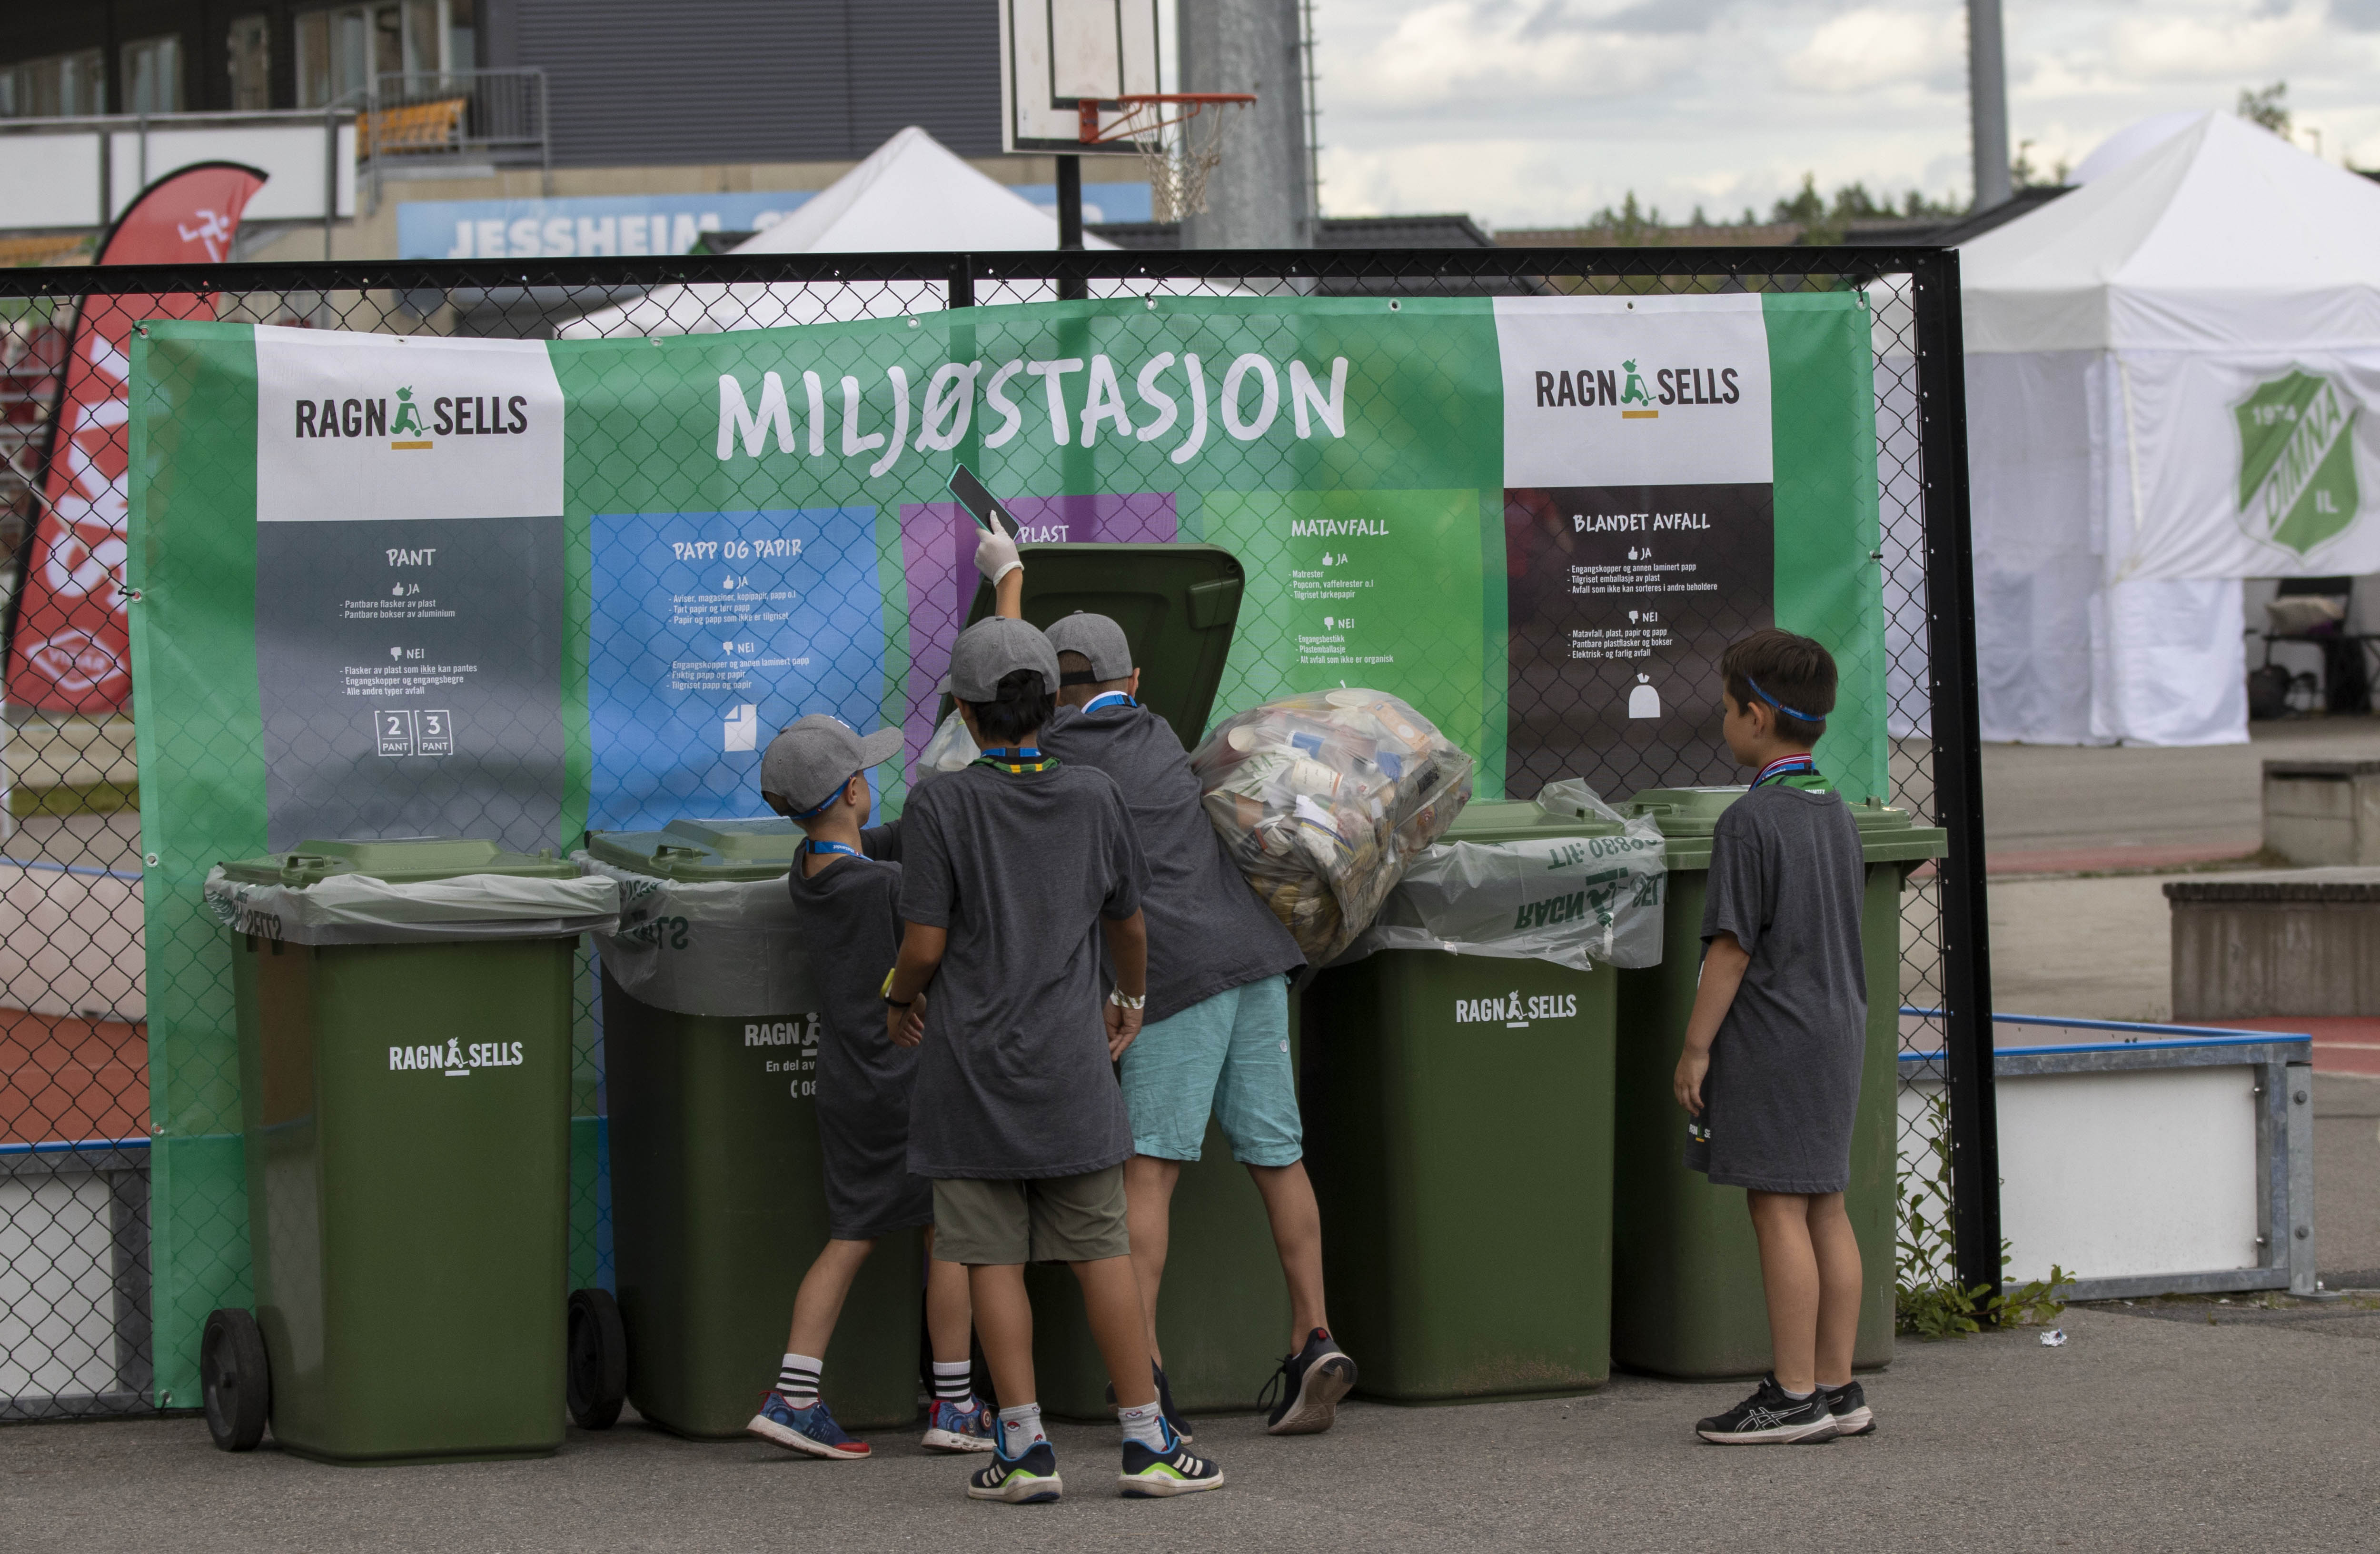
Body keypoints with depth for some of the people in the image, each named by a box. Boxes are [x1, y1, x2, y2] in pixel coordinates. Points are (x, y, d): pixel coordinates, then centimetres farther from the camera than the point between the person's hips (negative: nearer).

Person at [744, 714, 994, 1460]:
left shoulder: (808, 874, 3)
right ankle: (955, 1406, 9)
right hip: (909, 1082, -7)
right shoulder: (886, 886, -19)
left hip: (844, 1085, 7)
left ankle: (792, 1397, 1)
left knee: (849, 1239, 9)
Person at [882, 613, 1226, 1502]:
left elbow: (926, 944, -9)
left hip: (972, 1063, -2)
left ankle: (1024, 1448, -1)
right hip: (1068, 1062, 2)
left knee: (994, 1260, 1)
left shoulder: (941, 805, -8)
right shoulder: (1094, 798, 2)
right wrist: (1131, 1001, 33)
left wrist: (898, 1000, 12)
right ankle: (1146, 1441, 4)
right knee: (1101, 1252, 5)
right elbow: (1128, 923, 14)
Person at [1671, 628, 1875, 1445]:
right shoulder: (1836, 812, 11)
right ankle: (1838, 1388, 14)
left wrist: (1695, 1047, -11)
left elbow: (1732, 947, -16)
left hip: (1772, 1038, -8)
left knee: (1779, 1208, -5)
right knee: (1825, 1208, 11)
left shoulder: (1749, 821, -15)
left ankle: (1795, 1396, -4)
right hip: (1838, 1026, 8)